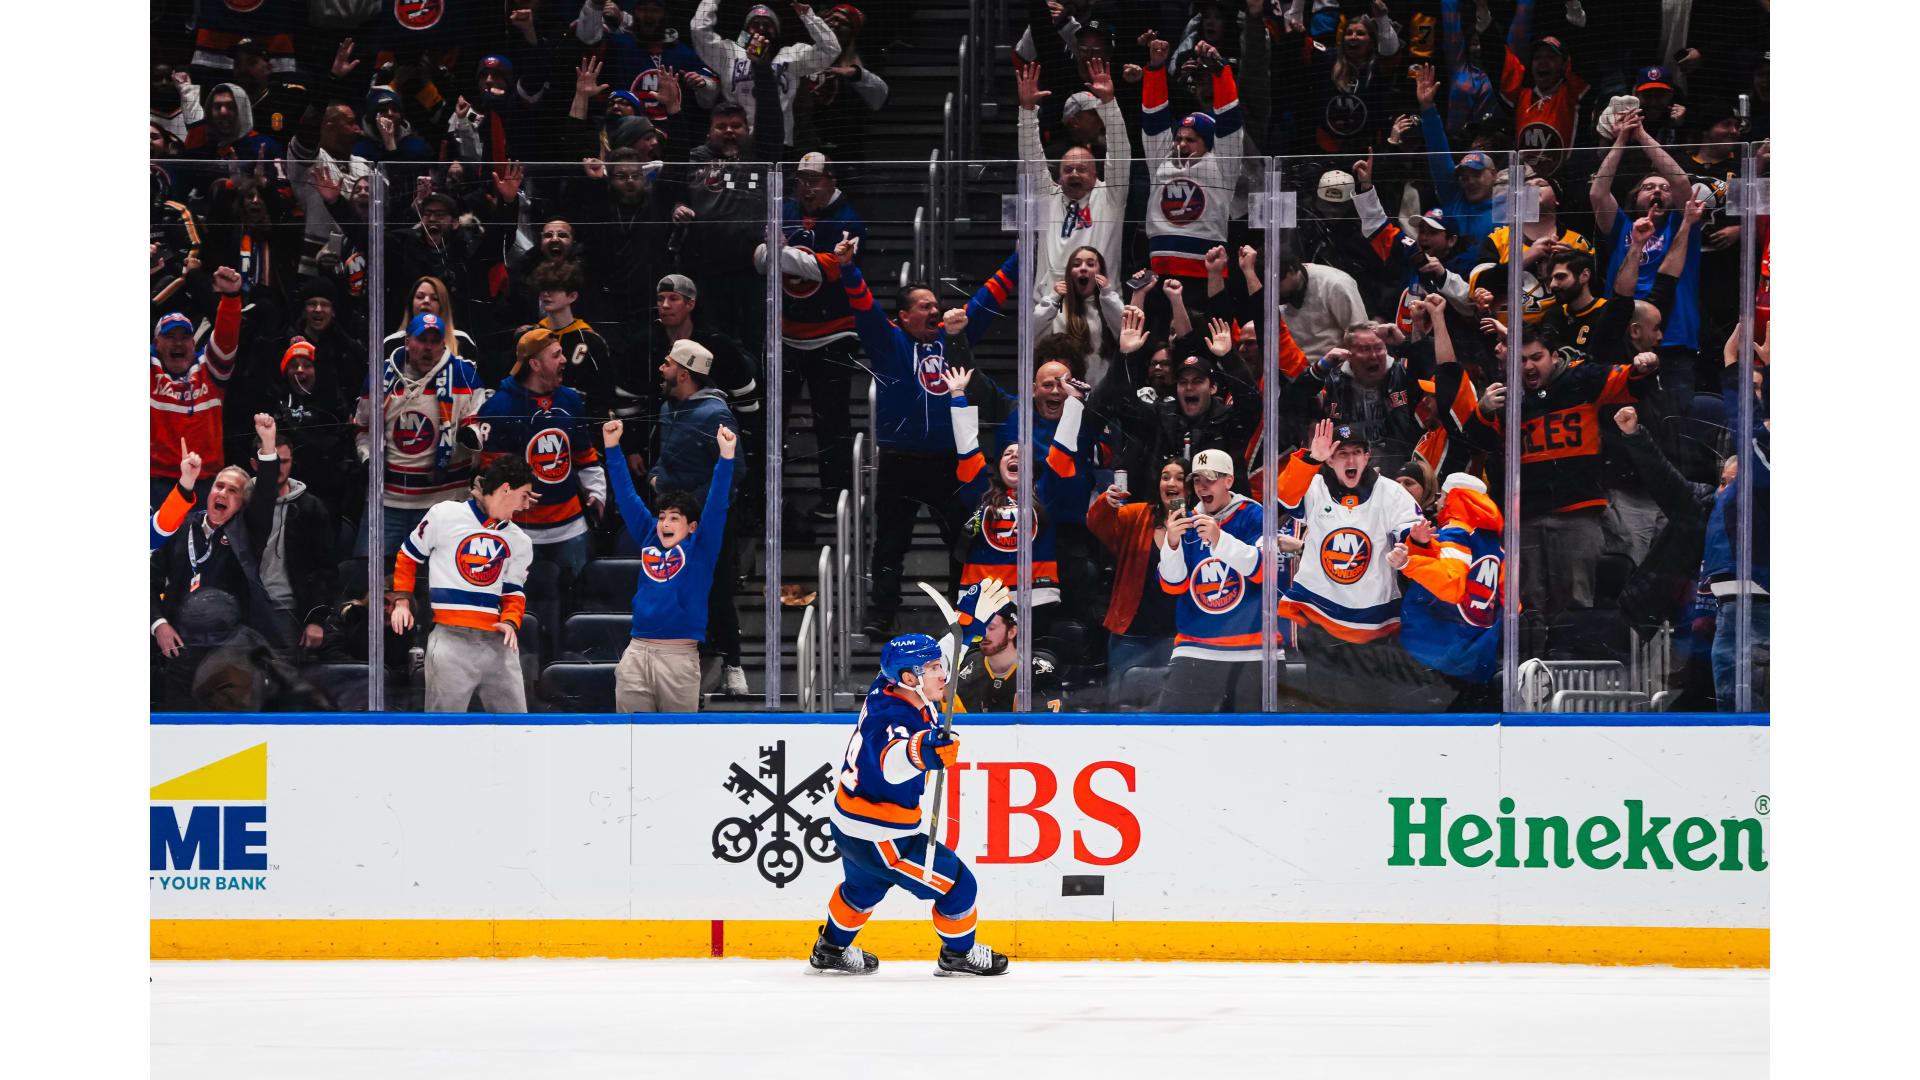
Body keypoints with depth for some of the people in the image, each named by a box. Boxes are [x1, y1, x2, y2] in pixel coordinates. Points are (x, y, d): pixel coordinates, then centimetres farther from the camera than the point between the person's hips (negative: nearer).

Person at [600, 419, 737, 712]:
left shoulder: (700, 548, 4)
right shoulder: (649, 540, 14)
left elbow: (716, 505, -6)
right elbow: (627, 498, 15)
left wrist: (726, 457, -16)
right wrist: (612, 448, 12)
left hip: (679, 656, -3)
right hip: (637, 652, 3)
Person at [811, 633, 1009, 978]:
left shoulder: (887, 689, -5)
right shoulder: (893, 719, -32)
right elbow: (891, 761, -55)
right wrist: (925, 751, -73)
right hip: (879, 837, -10)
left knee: (864, 885, 36)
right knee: (958, 884, 3)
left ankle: (831, 949, 55)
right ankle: (959, 954, 25)